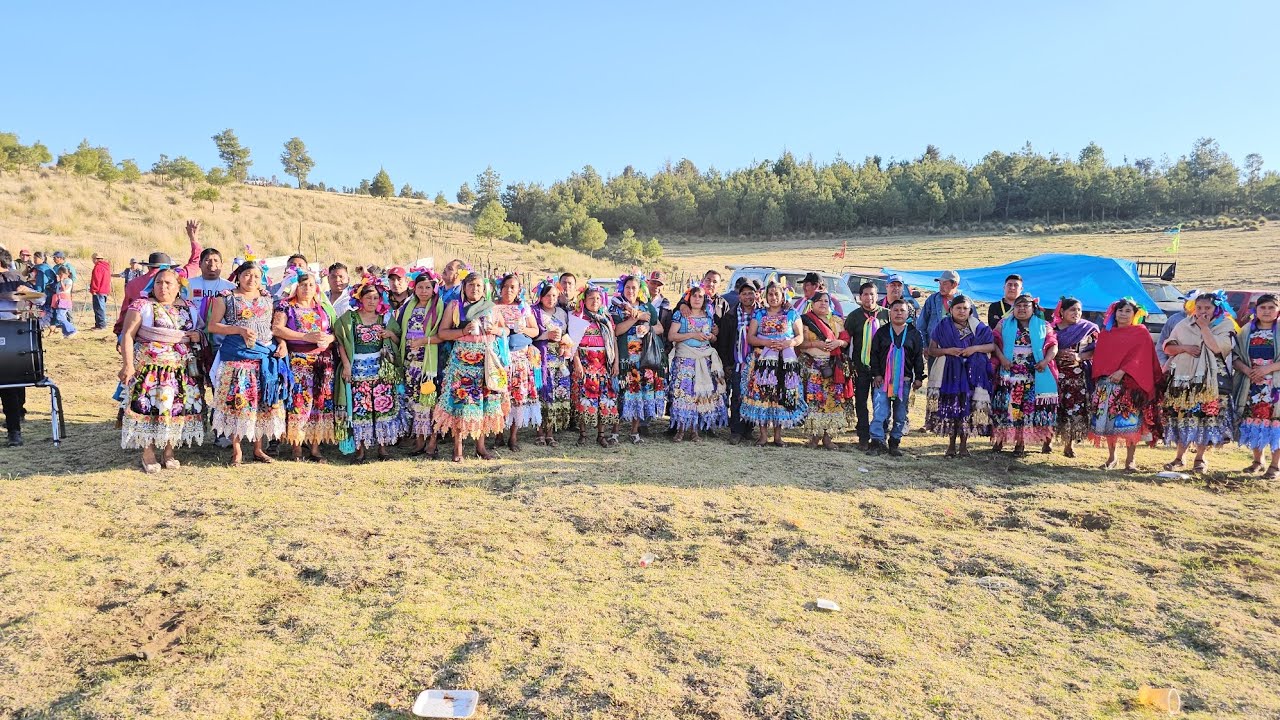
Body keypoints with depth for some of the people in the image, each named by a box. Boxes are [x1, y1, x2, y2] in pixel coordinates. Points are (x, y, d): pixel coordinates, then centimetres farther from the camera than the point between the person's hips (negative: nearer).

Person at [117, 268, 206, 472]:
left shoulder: (189, 309, 13)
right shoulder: (141, 306, 0)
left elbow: (201, 331, 22)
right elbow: (128, 335, -6)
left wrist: (198, 336, -3)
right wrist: (128, 364, -15)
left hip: (181, 371, 4)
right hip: (149, 369, -4)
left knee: (176, 408, 4)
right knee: (149, 407, -7)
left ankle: (169, 451, 16)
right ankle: (148, 454, 4)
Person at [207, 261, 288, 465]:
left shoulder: (267, 298, 16)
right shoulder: (226, 298, 5)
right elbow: (212, 326, 1)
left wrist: (282, 342, 0)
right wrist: (240, 330, -12)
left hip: (266, 357, 3)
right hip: (236, 357, -3)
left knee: (263, 401, 4)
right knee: (237, 401, -5)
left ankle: (258, 449, 15)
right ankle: (236, 450, 5)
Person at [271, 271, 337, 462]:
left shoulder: (323, 308, 17)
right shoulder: (285, 306, 5)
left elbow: (334, 330, 17)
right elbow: (276, 328, -10)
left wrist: (329, 338, -7)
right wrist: (307, 337, -16)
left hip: (324, 362, 4)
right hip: (297, 361, -4)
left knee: (320, 402, 1)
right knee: (298, 401, -9)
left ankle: (315, 449, 7)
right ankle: (296, 449, -2)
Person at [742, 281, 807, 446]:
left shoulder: (792, 313, 11)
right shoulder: (759, 313, 12)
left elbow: (800, 336, 9)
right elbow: (750, 337, 6)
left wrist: (788, 343, -11)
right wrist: (766, 343, -11)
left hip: (786, 361, 0)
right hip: (763, 360, 0)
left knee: (782, 395, -2)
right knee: (762, 394, -8)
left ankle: (778, 434, 8)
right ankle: (763, 434, -1)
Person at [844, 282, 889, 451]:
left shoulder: (886, 314, 3)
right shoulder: (854, 316, 1)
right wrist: (849, 364, -3)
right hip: (861, 367, 0)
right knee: (861, 402, 4)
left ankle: (879, 436, 18)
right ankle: (863, 438, 11)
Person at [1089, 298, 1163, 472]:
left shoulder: (1140, 332, 4)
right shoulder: (1105, 333, 15)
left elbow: (1140, 357, -7)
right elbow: (1098, 357, 13)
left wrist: (1122, 371, -18)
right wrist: (1098, 377, -1)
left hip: (1130, 383, -3)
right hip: (1106, 383, 4)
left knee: (1130, 422, -7)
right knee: (1108, 420, 4)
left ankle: (1130, 459, 1)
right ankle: (1111, 457, 15)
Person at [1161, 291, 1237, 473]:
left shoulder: (1225, 326, 2)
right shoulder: (1184, 325, 12)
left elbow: (1217, 348, -15)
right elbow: (1167, 347, 10)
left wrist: (1204, 326, -12)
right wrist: (1184, 347, -9)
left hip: (1210, 381, -3)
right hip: (1182, 378, 3)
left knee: (1205, 417, -3)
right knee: (1182, 417, 4)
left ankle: (1200, 458, 12)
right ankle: (1179, 458, 14)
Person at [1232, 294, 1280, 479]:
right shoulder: (1247, 331, 8)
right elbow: (1234, 355, 7)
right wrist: (1246, 370, -9)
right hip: (1252, 387, 3)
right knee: (1253, 421, 7)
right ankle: (1257, 460, 24)